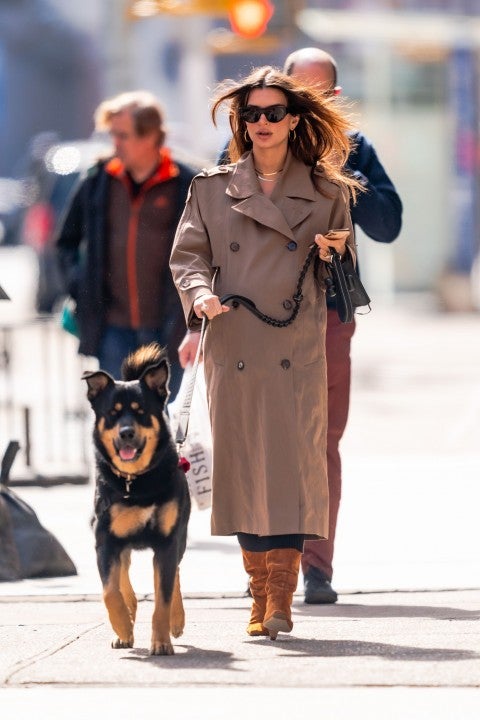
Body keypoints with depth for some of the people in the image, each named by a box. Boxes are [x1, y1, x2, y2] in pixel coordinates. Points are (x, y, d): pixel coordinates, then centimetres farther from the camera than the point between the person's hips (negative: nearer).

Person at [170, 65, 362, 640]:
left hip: (297, 353, -1)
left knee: (294, 460, -8)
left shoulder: (327, 192, 8)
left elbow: (344, 273, 17)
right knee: (242, 465, 0)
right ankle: (260, 592, 9)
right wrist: (200, 292, -12)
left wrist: (333, 255, -6)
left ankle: (280, 602, -7)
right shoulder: (213, 188, 8)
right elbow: (187, 254, 8)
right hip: (232, 349, 1)